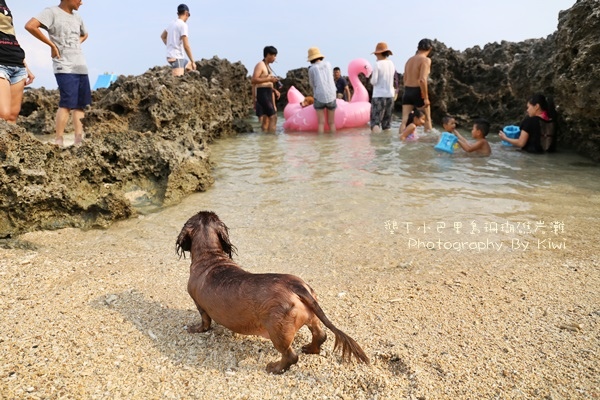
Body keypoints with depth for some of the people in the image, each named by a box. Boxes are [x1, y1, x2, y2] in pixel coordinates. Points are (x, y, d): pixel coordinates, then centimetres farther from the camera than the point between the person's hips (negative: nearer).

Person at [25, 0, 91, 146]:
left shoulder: (77, 17, 18)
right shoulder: (52, 12, -2)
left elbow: (84, 34, 37)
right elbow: (30, 26, -13)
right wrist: (52, 44, -9)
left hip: (81, 67, 7)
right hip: (65, 67, -7)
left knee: (80, 105, 2)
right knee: (67, 103, -15)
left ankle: (79, 140, 4)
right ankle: (58, 141, -11)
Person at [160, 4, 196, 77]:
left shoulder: (172, 23, 13)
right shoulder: (183, 25, -12)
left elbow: (163, 36, 29)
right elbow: (186, 46, -18)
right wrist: (192, 61, -12)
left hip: (171, 55, 9)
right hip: (176, 58, -9)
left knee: (190, 66, 28)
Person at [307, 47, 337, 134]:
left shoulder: (311, 69, -2)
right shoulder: (328, 64, 7)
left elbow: (312, 84, 11)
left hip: (319, 97, -2)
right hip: (331, 96, 2)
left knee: (321, 122, 0)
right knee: (331, 122, 9)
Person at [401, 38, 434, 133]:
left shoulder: (409, 60, 13)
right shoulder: (426, 60, -9)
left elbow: (405, 79, 13)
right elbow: (422, 80, -20)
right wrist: (426, 97, -16)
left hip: (407, 91, 6)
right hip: (418, 92, -6)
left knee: (405, 120, 1)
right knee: (427, 119, 11)